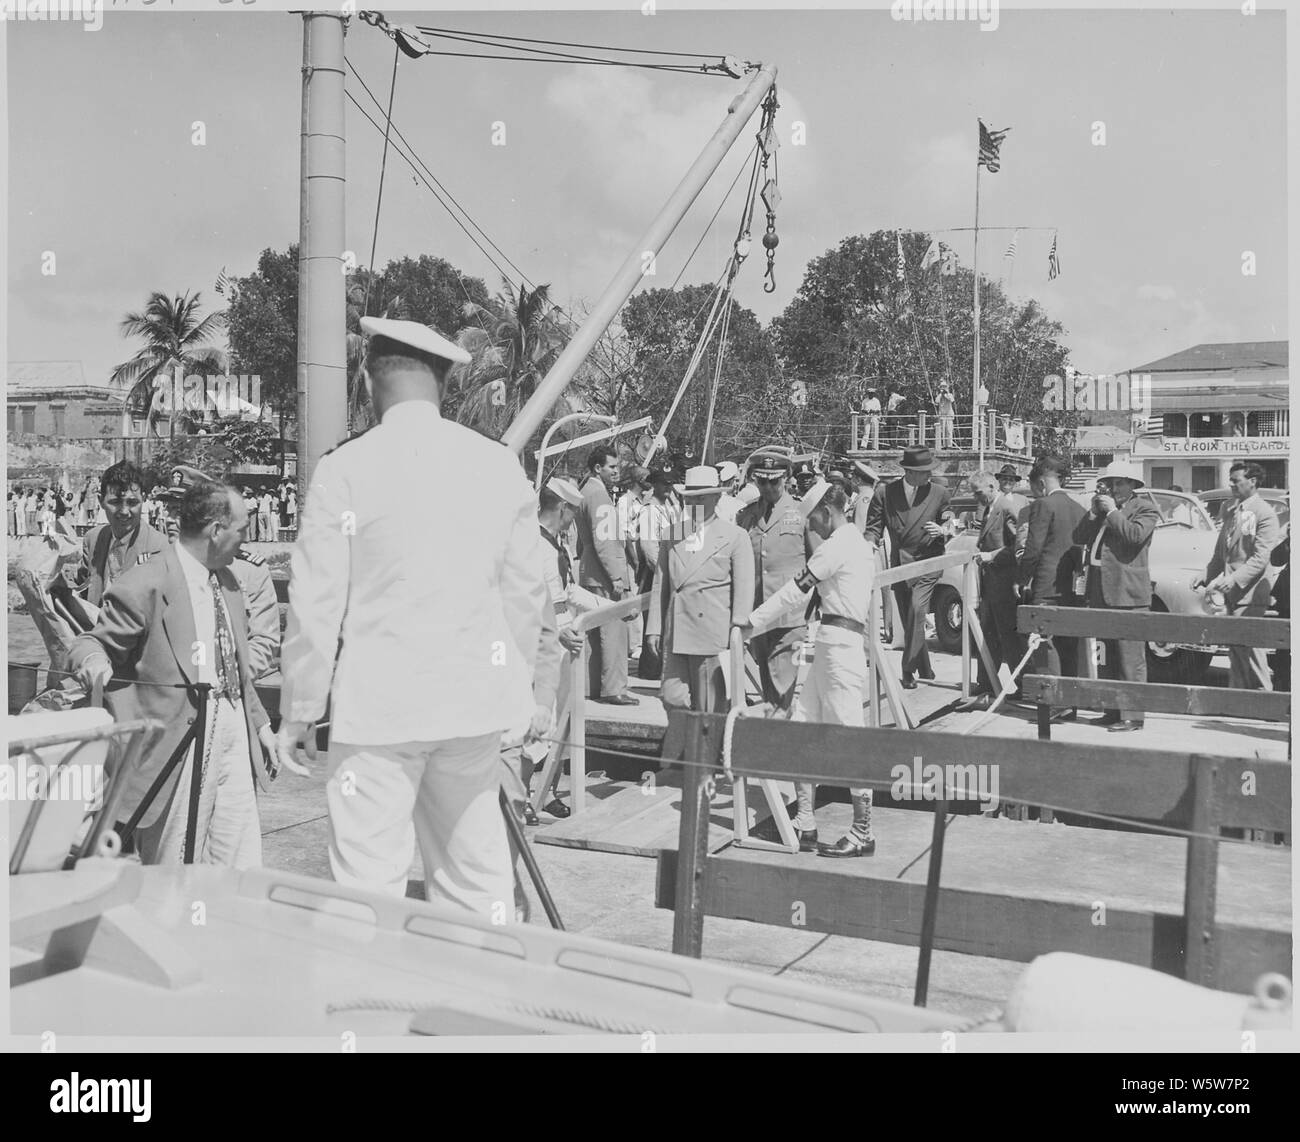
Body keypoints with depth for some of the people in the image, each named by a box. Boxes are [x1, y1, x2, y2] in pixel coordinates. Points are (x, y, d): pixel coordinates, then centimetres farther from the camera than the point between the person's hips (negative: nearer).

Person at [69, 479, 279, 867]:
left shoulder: (227, 582, 15)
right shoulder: (145, 584, -13)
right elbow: (96, 644, -9)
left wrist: (261, 724, 24)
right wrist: (92, 661, -31)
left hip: (234, 735, 7)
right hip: (178, 744, -7)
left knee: (243, 872, 9)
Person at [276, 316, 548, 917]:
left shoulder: (346, 469, -7)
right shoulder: (500, 466, 3)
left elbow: (316, 603, -5)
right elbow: (525, 593, 7)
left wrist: (298, 710, 6)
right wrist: (518, 689, 20)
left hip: (380, 704, -4)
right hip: (477, 701, 4)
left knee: (369, 887, 4)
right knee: (474, 873, 14)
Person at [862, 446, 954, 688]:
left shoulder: (939, 493, 2)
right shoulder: (885, 495, 0)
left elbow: (948, 522, 11)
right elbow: (874, 527, 3)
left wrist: (941, 530, -12)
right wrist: (870, 544, -18)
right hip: (899, 564, 2)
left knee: (916, 610, -20)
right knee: (908, 619, 9)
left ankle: (908, 670, -14)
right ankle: (925, 670, 25)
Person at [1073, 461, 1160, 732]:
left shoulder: (1145, 508, 1)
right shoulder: (1101, 508, 19)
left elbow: (1136, 535, -18)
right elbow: (1079, 538, 12)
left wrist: (1112, 511, -9)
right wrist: (1094, 512, 1)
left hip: (1128, 595, -7)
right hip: (1100, 593, 8)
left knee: (1131, 658, -7)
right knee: (1107, 658, 13)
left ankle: (1133, 715, -6)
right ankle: (1112, 710, 20)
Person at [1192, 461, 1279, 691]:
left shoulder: (1264, 514, -10)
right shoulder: (1231, 509, 13)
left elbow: (1261, 558, -17)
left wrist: (1234, 579, -25)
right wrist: (1207, 575, 9)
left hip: (1250, 593, -8)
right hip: (1231, 592, 8)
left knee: (1251, 650, -6)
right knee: (1235, 650, 12)